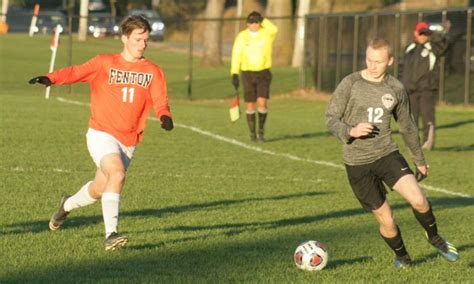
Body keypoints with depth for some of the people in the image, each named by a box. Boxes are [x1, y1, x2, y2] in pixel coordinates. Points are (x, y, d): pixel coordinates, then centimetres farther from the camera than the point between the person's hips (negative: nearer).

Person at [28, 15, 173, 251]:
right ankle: (111, 234, -25)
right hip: (101, 134, -4)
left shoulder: (153, 72, 5)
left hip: (128, 141, 4)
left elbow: (159, 100, -5)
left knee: (99, 189, 13)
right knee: (117, 174, -28)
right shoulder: (105, 63, 0)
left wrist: (164, 115, -28)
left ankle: (68, 205, 46)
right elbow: (76, 72, -10)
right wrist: (51, 78, -29)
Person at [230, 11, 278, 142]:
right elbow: (236, 56, -1)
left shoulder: (267, 34, -1)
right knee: (250, 105, 4)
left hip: (263, 73, -1)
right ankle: (252, 133, 17)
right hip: (248, 74, 1)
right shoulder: (241, 37, 0)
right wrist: (234, 74, -8)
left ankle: (261, 129, 6)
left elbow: (274, 29, -26)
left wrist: (262, 19, -15)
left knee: (262, 103, -13)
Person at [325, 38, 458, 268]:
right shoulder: (350, 84, -6)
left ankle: (434, 237, 11)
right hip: (357, 162, -2)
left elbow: (407, 126, 17)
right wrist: (350, 131, -24)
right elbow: (330, 118, -4)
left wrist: (419, 159, 23)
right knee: (385, 219, -3)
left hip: (387, 154, 2)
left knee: (418, 200, -18)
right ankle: (401, 256, 26)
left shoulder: (396, 89, 4)